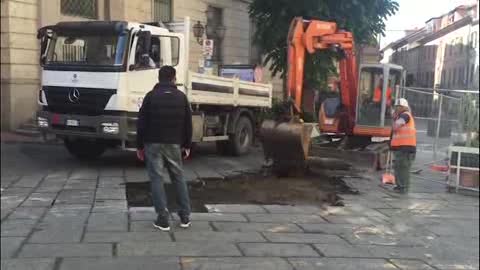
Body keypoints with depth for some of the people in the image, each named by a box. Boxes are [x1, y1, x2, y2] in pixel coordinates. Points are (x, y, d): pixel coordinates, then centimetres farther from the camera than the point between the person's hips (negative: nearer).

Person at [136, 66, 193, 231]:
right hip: (174, 144, 3)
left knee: (157, 179, 0)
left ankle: (163, 220, -3)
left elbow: (142, 123, -3)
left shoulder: (151, 96, -3)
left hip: (153, 143, -2)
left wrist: (139, 146, 5)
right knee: (179, 178, 13)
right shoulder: (181, 97, 4)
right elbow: (188, 123, 7)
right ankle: (185, 217, 16)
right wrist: (187, 145, 16)